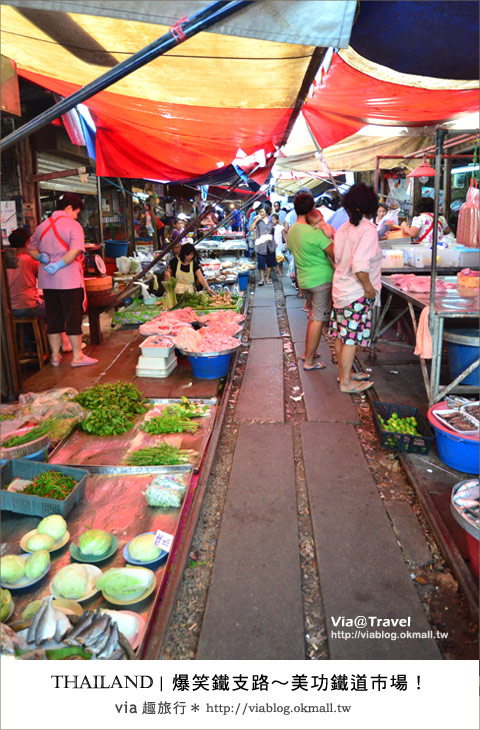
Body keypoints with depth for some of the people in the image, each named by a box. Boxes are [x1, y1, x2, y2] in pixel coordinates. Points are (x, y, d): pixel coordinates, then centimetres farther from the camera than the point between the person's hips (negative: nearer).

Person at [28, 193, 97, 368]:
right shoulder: (73, 225, -7)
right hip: (69, 279, -6)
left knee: (53, 318, 12)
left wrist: (41, 257, 0)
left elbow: (31, 249, 18)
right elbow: (76, 250, -22)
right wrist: (59, 265, -17)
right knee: (73, 317, 1)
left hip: (47, 281, 6)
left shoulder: (42, 226, 13)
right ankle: (78, 356, 6)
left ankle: (55, 355, 20)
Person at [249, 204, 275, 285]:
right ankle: (262, 279, 7)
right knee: (260, 262, -3)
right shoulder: (257, 219, -2)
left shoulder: (270, 219, 8)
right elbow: (251, 228, -11)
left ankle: (268, 277, 23)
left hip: (270, 244, 3)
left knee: (270, 262, 8)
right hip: (260, 244, -3)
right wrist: (256, 220, -18)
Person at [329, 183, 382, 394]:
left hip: (340, 288, 8)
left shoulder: (344, 228, 5)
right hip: (356, 294, -8)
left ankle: (343, 372, 31)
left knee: (341, 334, 16)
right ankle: (346, 382, 10)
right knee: (351, 338, 1)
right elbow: (360, 265, -29)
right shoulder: (368, 229, -19)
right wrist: (368, 287, -17)